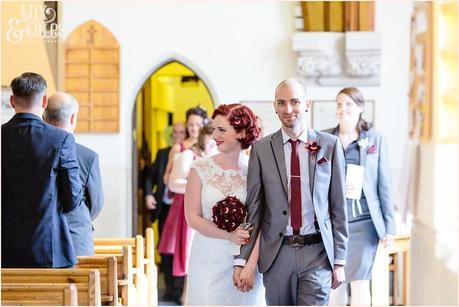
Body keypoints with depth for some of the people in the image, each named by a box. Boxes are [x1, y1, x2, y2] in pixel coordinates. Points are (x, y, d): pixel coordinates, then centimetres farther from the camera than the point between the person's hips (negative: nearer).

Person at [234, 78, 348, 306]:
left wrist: (339, 261, 1)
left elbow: (339, 206, 3)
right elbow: (252, 208, 3)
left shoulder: (330, 145, 2)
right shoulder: (261, 149, 3)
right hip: (276, 254, 1)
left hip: (317, 253, -1)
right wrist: (241, 260, -1)